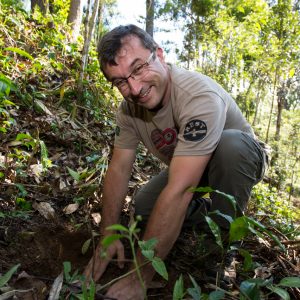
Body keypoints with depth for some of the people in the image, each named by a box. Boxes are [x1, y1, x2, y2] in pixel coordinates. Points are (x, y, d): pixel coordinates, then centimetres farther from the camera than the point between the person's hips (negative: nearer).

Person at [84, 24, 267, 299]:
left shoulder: (200, 96, -39)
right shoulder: (129, 107, -16)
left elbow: (180, 190, -44)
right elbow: (119, 169, -12)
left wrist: (140, 278, -40)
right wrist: (108, 235, -20)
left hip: (241, 160, -4)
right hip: (186, 169, 5)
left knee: (229, 143, -37)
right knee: (142, 209, -16)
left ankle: (225, 233, -12)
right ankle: (206, 212, 10)